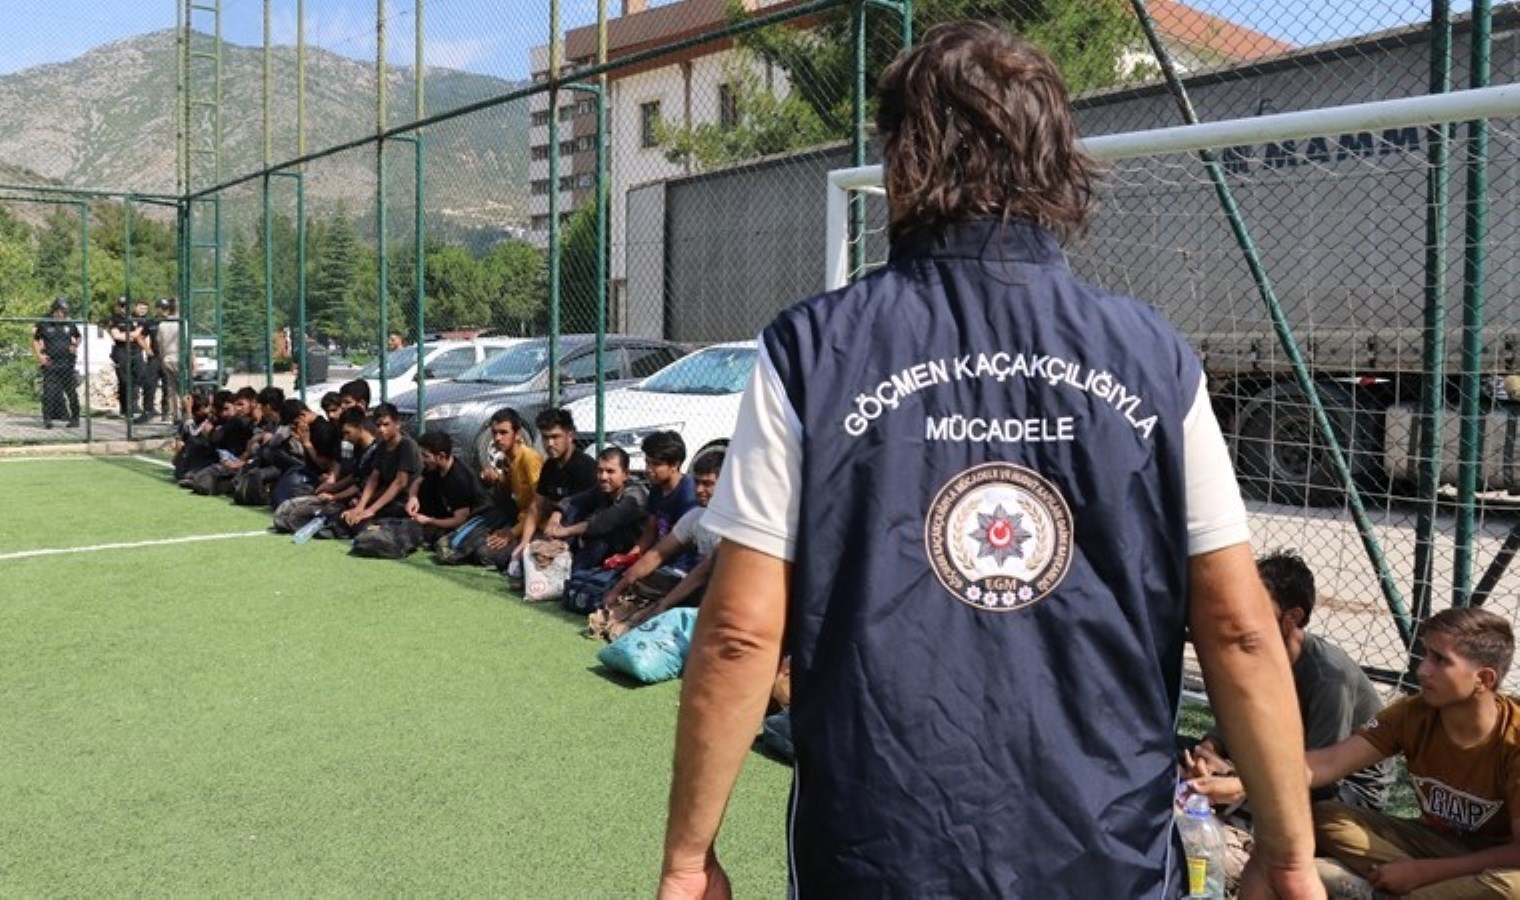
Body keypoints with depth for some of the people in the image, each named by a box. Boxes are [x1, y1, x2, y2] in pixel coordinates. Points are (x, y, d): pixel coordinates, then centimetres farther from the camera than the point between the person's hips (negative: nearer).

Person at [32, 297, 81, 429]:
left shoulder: (70, 325, 7)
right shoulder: (44, 324, 2)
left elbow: (78, 338, 24)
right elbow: (35, 340, 11)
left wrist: (75, 346, 6)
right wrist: (39, 355, 1)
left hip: (67, 364, 2)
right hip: (50, 364, -2)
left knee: (72, 392, 4)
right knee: (50, 392, -6)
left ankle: (75, 418, 13)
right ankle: (47, 419, 0)